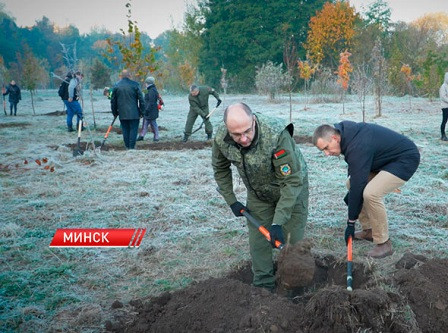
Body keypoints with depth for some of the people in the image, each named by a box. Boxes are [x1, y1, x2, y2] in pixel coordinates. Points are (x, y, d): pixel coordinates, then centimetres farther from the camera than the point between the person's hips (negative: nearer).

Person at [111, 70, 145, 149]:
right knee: (133, 129, 2)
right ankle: (132, 147, -2)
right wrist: (142, 111, 5)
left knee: (125, 130, 10)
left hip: (122, 114, 3)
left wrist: (115, 112, 19)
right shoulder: (135, 85, -4)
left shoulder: (116, 86, 4)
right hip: (134, 113, -3)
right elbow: (141, 99, -3)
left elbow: (113, 101, 9)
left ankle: (127, 147, 13)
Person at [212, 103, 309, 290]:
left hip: (292, 189, -4)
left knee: (292, 239, -2)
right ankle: (263, 285, 21)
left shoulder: (276, 135, -39)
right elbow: (220, 169, 0)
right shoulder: (221, 139, -24)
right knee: (258, 239, 5)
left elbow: (292, 181, -34)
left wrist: (277, 222, -36)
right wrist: (231, 201, -1)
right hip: (258, 193, 4)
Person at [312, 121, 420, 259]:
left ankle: (384, 243, -12)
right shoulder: (345, 130, -4)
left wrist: (351, 223, -21)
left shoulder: (357, 148, -32)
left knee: (371, 193, -28)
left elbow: (357, 186, -29)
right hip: (386, 159, 10)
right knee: (351, 183, 7)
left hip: (405, 159, -10)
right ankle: (368, 231, 15)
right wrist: (351, 192, 10)